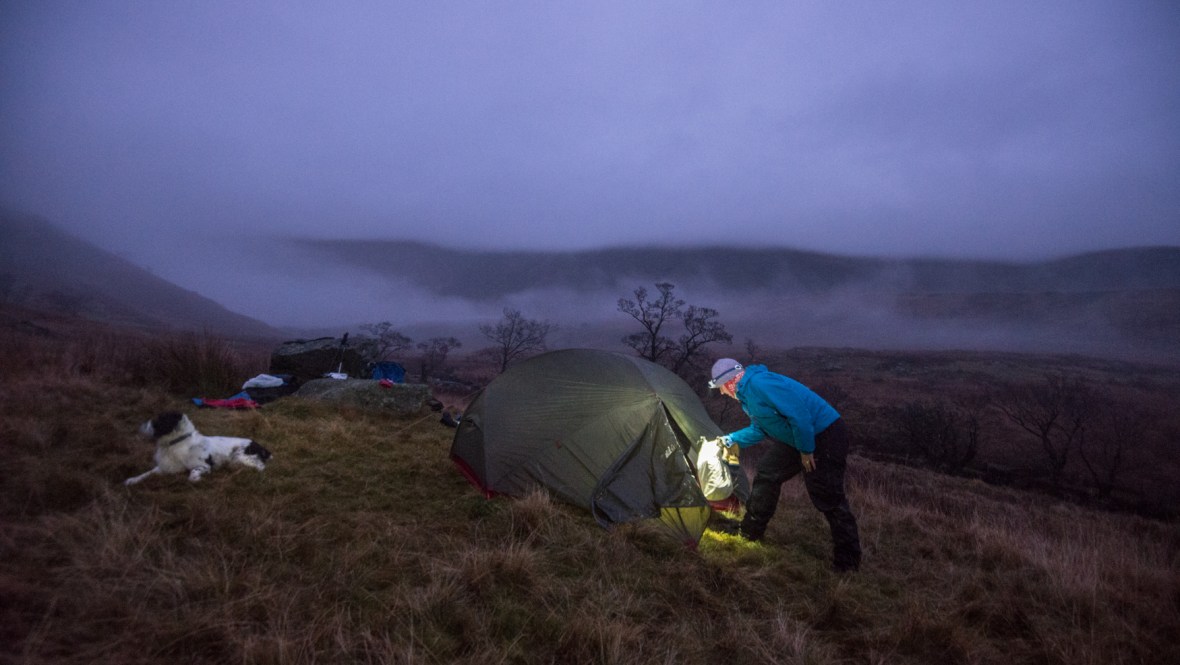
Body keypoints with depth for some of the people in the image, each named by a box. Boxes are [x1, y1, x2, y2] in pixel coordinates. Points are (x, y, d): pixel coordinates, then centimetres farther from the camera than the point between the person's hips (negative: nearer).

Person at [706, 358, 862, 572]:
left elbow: (798, 414, -29)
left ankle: (847, 561, 7)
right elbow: (760, 429, 22)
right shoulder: (747, 393, 8)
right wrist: (731, 440, 27)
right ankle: (750, 531, 26)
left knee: (828, 498, -7)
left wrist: (806, 450, -20)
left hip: (824, 436, -10)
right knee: (766, 474, 12)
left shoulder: (758, 383, -26)